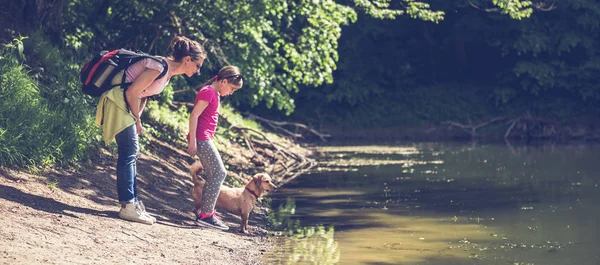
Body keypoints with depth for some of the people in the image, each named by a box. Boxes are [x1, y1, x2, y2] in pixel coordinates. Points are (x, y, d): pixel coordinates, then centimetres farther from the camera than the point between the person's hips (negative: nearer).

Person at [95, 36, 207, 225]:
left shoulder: (170, 72, 10)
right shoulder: (161, 67, -21)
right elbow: (132, 92, -21)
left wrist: (137, 117, 4)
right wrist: (137, 120, -9)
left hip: (127, 104, 10)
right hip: (118, 100, -10)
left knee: (131, 153, 11)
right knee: (129, 152, -11)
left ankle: (133, 202, 14)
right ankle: (128, 206, -12)